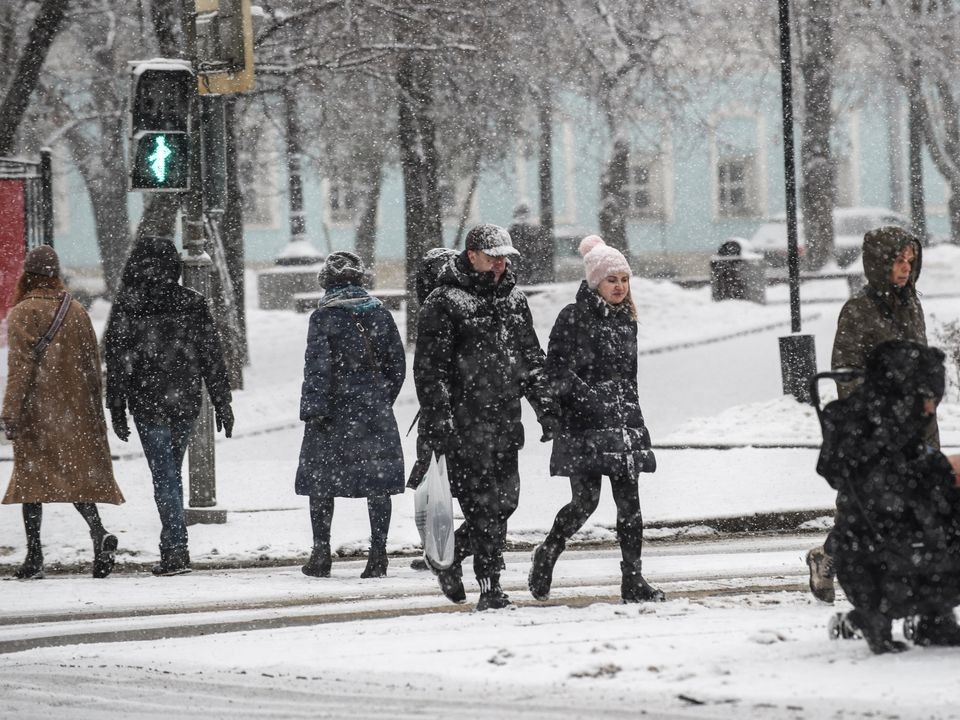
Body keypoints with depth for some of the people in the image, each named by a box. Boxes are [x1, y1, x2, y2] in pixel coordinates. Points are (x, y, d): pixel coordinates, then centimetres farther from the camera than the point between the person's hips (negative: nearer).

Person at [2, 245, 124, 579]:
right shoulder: (77, 312, 8)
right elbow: (93, 364, 12)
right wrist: (95, 411, 18)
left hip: (36, 410, -4)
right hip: (75, 410, 4)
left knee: (31, 477, 3)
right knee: (77, 473, 7)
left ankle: (34, 557, 1)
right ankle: (99, 534, -17)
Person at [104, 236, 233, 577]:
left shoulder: (126, 307, -6)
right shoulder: (192, 303, 1)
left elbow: (116, 361, -5)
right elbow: (212, 356, 3)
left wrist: (117, 411, 1)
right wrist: (222, 403, 9)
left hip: (148, 404, -3)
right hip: (185, 402, 3)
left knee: (164, 476, -2)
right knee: (171, 473, 17)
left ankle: (176, 550, -9)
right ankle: (172, 547, 20)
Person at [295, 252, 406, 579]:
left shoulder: (324, 316, -7)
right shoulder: (379, 312, 6)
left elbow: (317, 367, -13)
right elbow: (396, 362, 10)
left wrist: (312, 410, -11)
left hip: (334, 412, -3)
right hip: (375, 410, 3)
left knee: (321, 481, 7)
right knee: (378, 482, 4)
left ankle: (321, 555, 8)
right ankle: (378, 555, 0)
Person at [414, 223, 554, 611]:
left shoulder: (513, 299, 14)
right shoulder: (444, 303, -7)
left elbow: (531, 359, 23)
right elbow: (429, 367, -10)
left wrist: (544, 405, 14)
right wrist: (438, 422, -15)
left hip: (506, 421, 7)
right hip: (465, 425, -7)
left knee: (505, 501, 7)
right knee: (482, 505, -8)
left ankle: (451, 554, 29)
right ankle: (490, 589, -4)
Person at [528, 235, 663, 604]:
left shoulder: (626, 322, 16)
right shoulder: (573, 318, -4)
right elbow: (556, 370, -9)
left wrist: (638, 425, 22)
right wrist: (587, 396, -21)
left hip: (622, 423, 6)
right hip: (583, 425, -6)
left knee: (629, 501, -1)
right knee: (585, 500, -9)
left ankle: (633, 580, 0)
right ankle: (546, 557, 14)